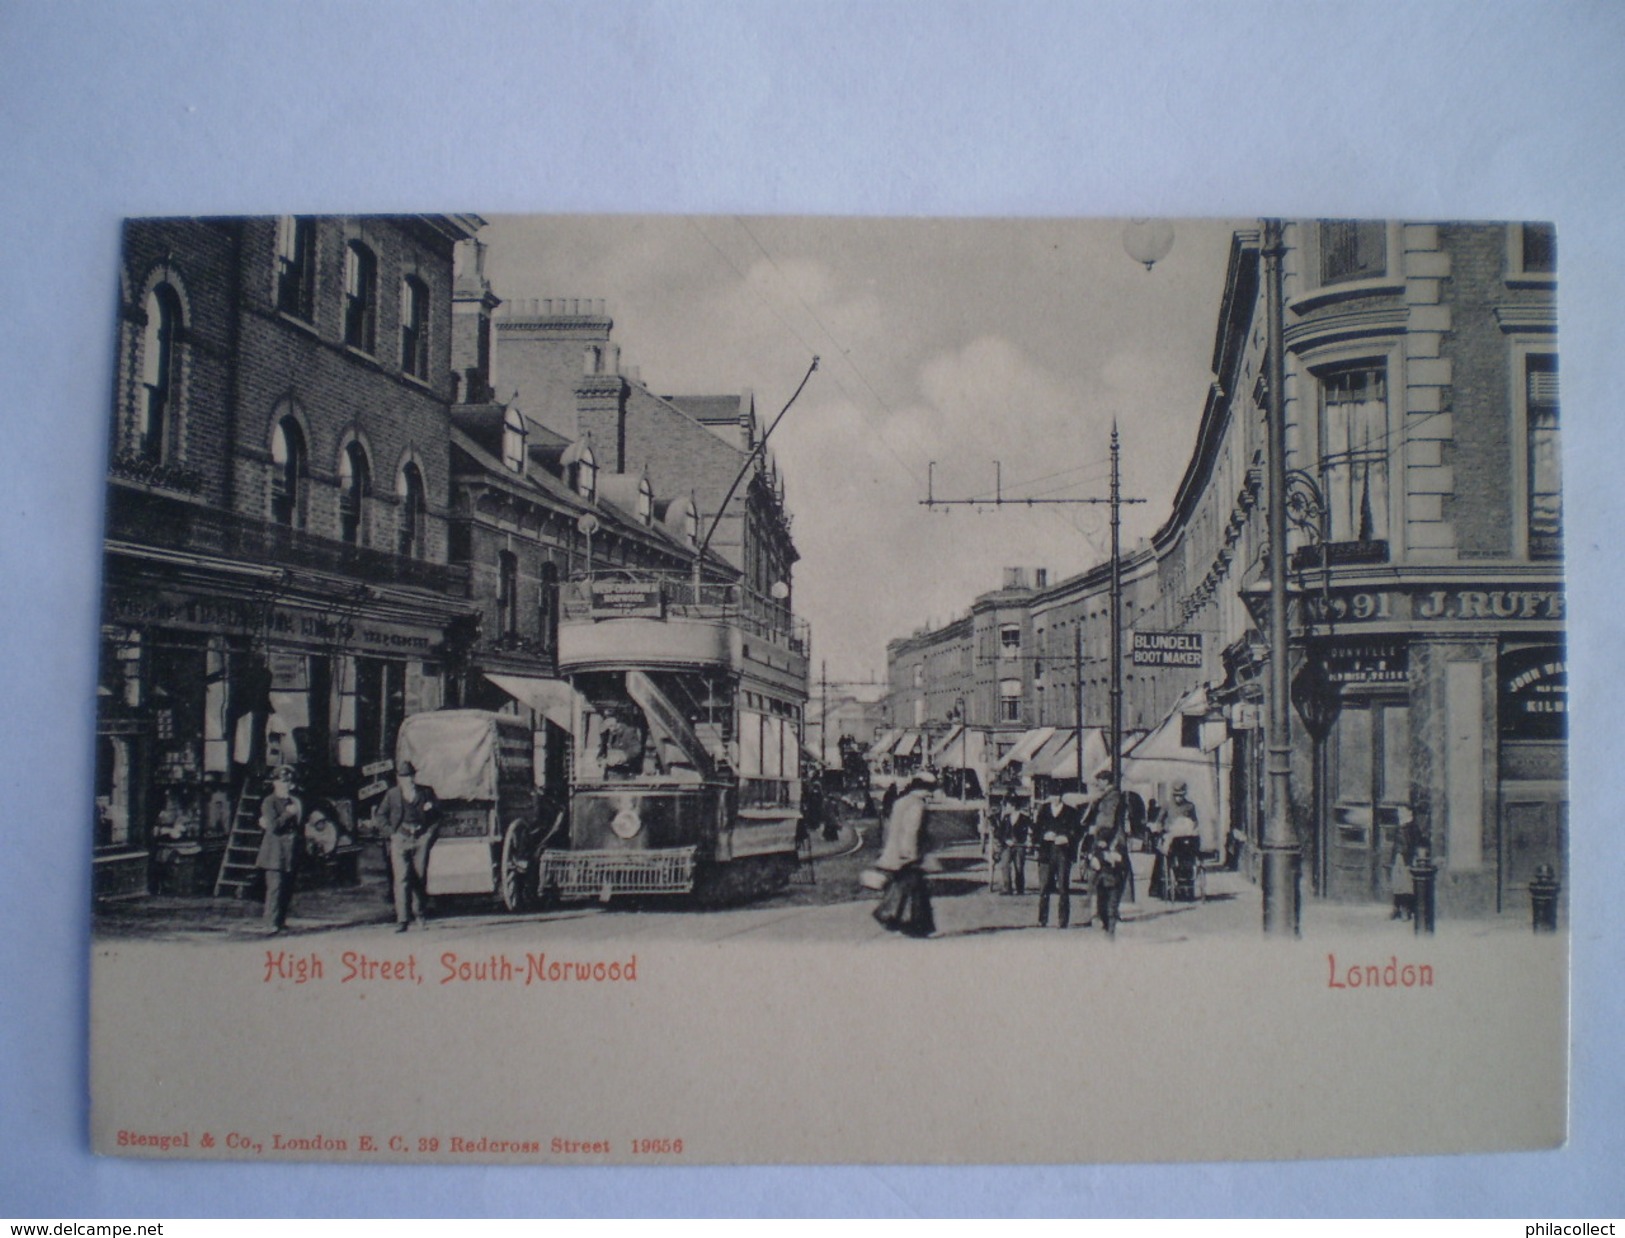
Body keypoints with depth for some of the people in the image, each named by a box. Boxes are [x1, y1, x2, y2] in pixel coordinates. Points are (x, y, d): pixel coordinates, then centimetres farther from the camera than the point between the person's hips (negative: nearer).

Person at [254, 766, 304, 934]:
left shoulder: (295, 802, 15)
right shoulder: (269, 802, -4)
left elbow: (300, 826, 19)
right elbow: (273, 826, -16)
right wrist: (287, 814, -12)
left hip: (291, 853, 6)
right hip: (275, 853, -6)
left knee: (287, 889, 8)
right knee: (275, 888, -12)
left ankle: (281, 921, 17)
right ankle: (271, 924, -12)